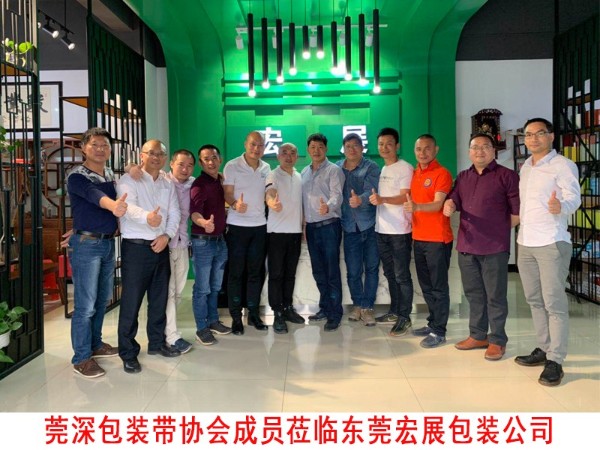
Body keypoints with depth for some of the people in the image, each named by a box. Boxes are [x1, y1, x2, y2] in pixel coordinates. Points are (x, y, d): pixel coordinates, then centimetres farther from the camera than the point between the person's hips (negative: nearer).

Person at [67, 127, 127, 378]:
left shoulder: (111, 176, 14)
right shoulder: (77, 177, -10)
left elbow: (123, 200, 12)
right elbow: (93, 195, -31)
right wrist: (112, 205, -50)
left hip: (108, 243, 7)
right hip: (86, 244, -7)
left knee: (102, 299, 16)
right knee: (85, 305, -4)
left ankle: (95, 344, 32)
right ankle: (81, 358, 7)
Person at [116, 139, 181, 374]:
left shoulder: (167, 183, 13)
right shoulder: (129, 180, -6)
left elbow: (174, 213, 8)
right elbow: (128, 207, -24)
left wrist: (167, 235, -10)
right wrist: (147, 217, -45)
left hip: (161, 246, 6)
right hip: (136, 247, -6)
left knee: (160, 298, 15)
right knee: (131, 301, -2)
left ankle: (157, 342, 30)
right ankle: (128, 353, 9)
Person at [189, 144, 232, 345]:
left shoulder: (222, 181, 6)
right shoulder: (199, 184, -17)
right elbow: (194, 212, -33)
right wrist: (204, 223, -52)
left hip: (220, 240, 7)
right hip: (203, 242, -7)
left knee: (215, 286, 18)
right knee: (202, 288, 2)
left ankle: (213, 321, 31)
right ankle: (201, 329, 12)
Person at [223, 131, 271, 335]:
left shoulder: (266, 168, 9)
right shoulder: (232, 166, -6)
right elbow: (227, 193, -9)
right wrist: (235, 204, -29)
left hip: (260, 225, 4)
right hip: (238, 225, -4)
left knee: (256, 272, 9)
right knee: (236, 273, 2)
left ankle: (253, 314, 20)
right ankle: (236, 317, 11)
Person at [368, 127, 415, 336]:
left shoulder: (405, 168, -7)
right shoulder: (381, 170, 16)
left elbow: (405, 197, -18)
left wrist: (382, 199, -31)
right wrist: (373, 200, 4)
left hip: (400, 231, -7)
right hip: (382, 229, 8)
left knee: (402, 275, -2)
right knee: (390, 274, 15)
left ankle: (404, 317, 5)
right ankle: (394, 312, 26)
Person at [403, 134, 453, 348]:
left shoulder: (442, 174, -10)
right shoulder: (414, 173, 12)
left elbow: (437, 204, -22)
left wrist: (416, 207, -37)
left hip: (438, 239, -7)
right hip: (418, 238, 8)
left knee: (438, 286, -1)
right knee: (426, 285, 16)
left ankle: (439, 332, 6)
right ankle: (433, 323, 29)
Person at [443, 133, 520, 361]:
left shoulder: (506, 176, -3)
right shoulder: (463, 177, 16)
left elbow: (518, 211, -4)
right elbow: (453, 200, 9)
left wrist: (499, 230, 0)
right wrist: (449, 205, -14)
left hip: (494, 248, -6)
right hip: (466, 246, 6)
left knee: (495, 296, 2)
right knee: (473, 293, 15)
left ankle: (497, 340, 13)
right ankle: (478, 336, 27)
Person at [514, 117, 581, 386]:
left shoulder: (563, 165, -7)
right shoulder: (525, 166, 15)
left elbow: (574, 198, -19)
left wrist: (560, 207, -38)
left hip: (552, 243, -7)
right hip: (525, 242, 8)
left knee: (554, 303, -5)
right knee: (534, 300, 14)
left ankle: (555, 361, 1)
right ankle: (544, 348, 26)